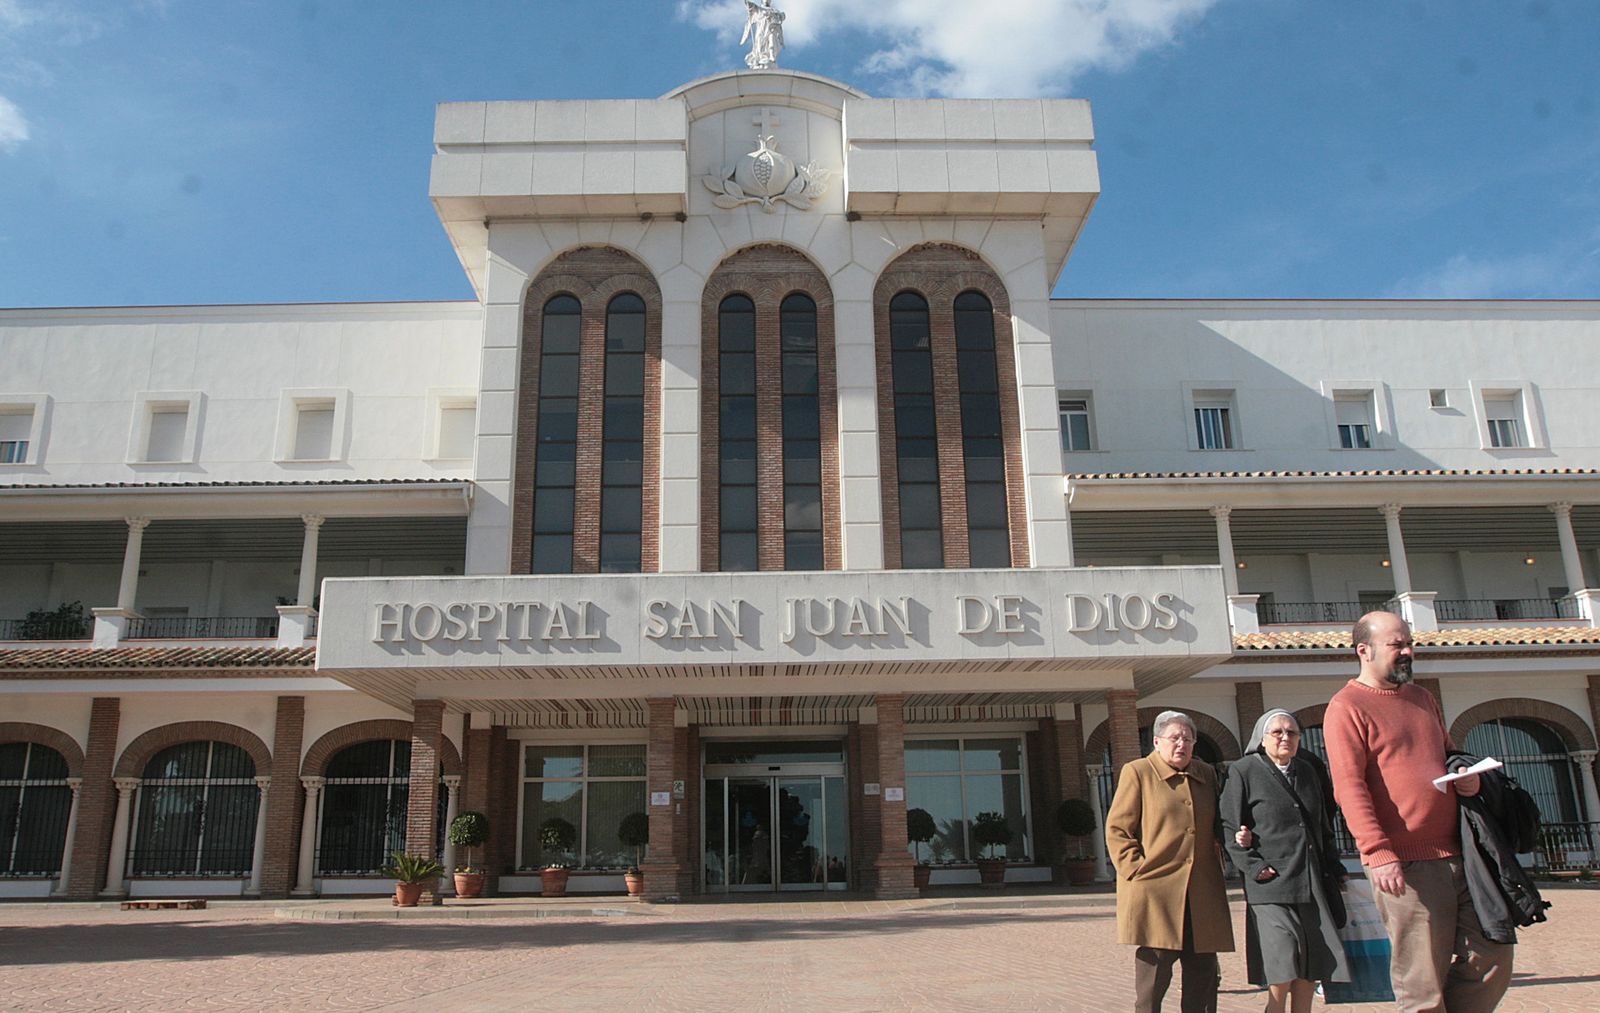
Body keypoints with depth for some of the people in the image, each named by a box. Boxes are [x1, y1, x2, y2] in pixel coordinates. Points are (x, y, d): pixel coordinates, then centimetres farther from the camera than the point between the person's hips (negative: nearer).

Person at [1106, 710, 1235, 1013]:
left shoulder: (1207, 774, 16)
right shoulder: (1137, 772, 1)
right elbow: (1116, 829, -2)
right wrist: (1136, 871, -11)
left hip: (1202, 894, 5)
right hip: (1154, 890, -5)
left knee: (1203, 974, 6)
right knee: (1154, 972, -4)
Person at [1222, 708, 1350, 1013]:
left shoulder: (1308, 771, 17)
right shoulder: (1243, 771, -1)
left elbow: (1324, 827, 23)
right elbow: (1230, 828, -5)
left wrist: (1335, 868, 13)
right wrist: (1254, 867, -13)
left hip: (1312, 885, 6)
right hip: (1272, 885, -6)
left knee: (1310, 969, 7)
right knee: (1282, 973, -12)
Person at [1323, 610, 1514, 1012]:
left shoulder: (1422, 698, 18)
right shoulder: (1346, 707, -7)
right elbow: (1349, 786, -14)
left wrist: (1469, 775, 5)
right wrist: (1379, 853, -22)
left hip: (1457, 854, 7)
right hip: (1404, 863, -7)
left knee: (1493, 958, 8)